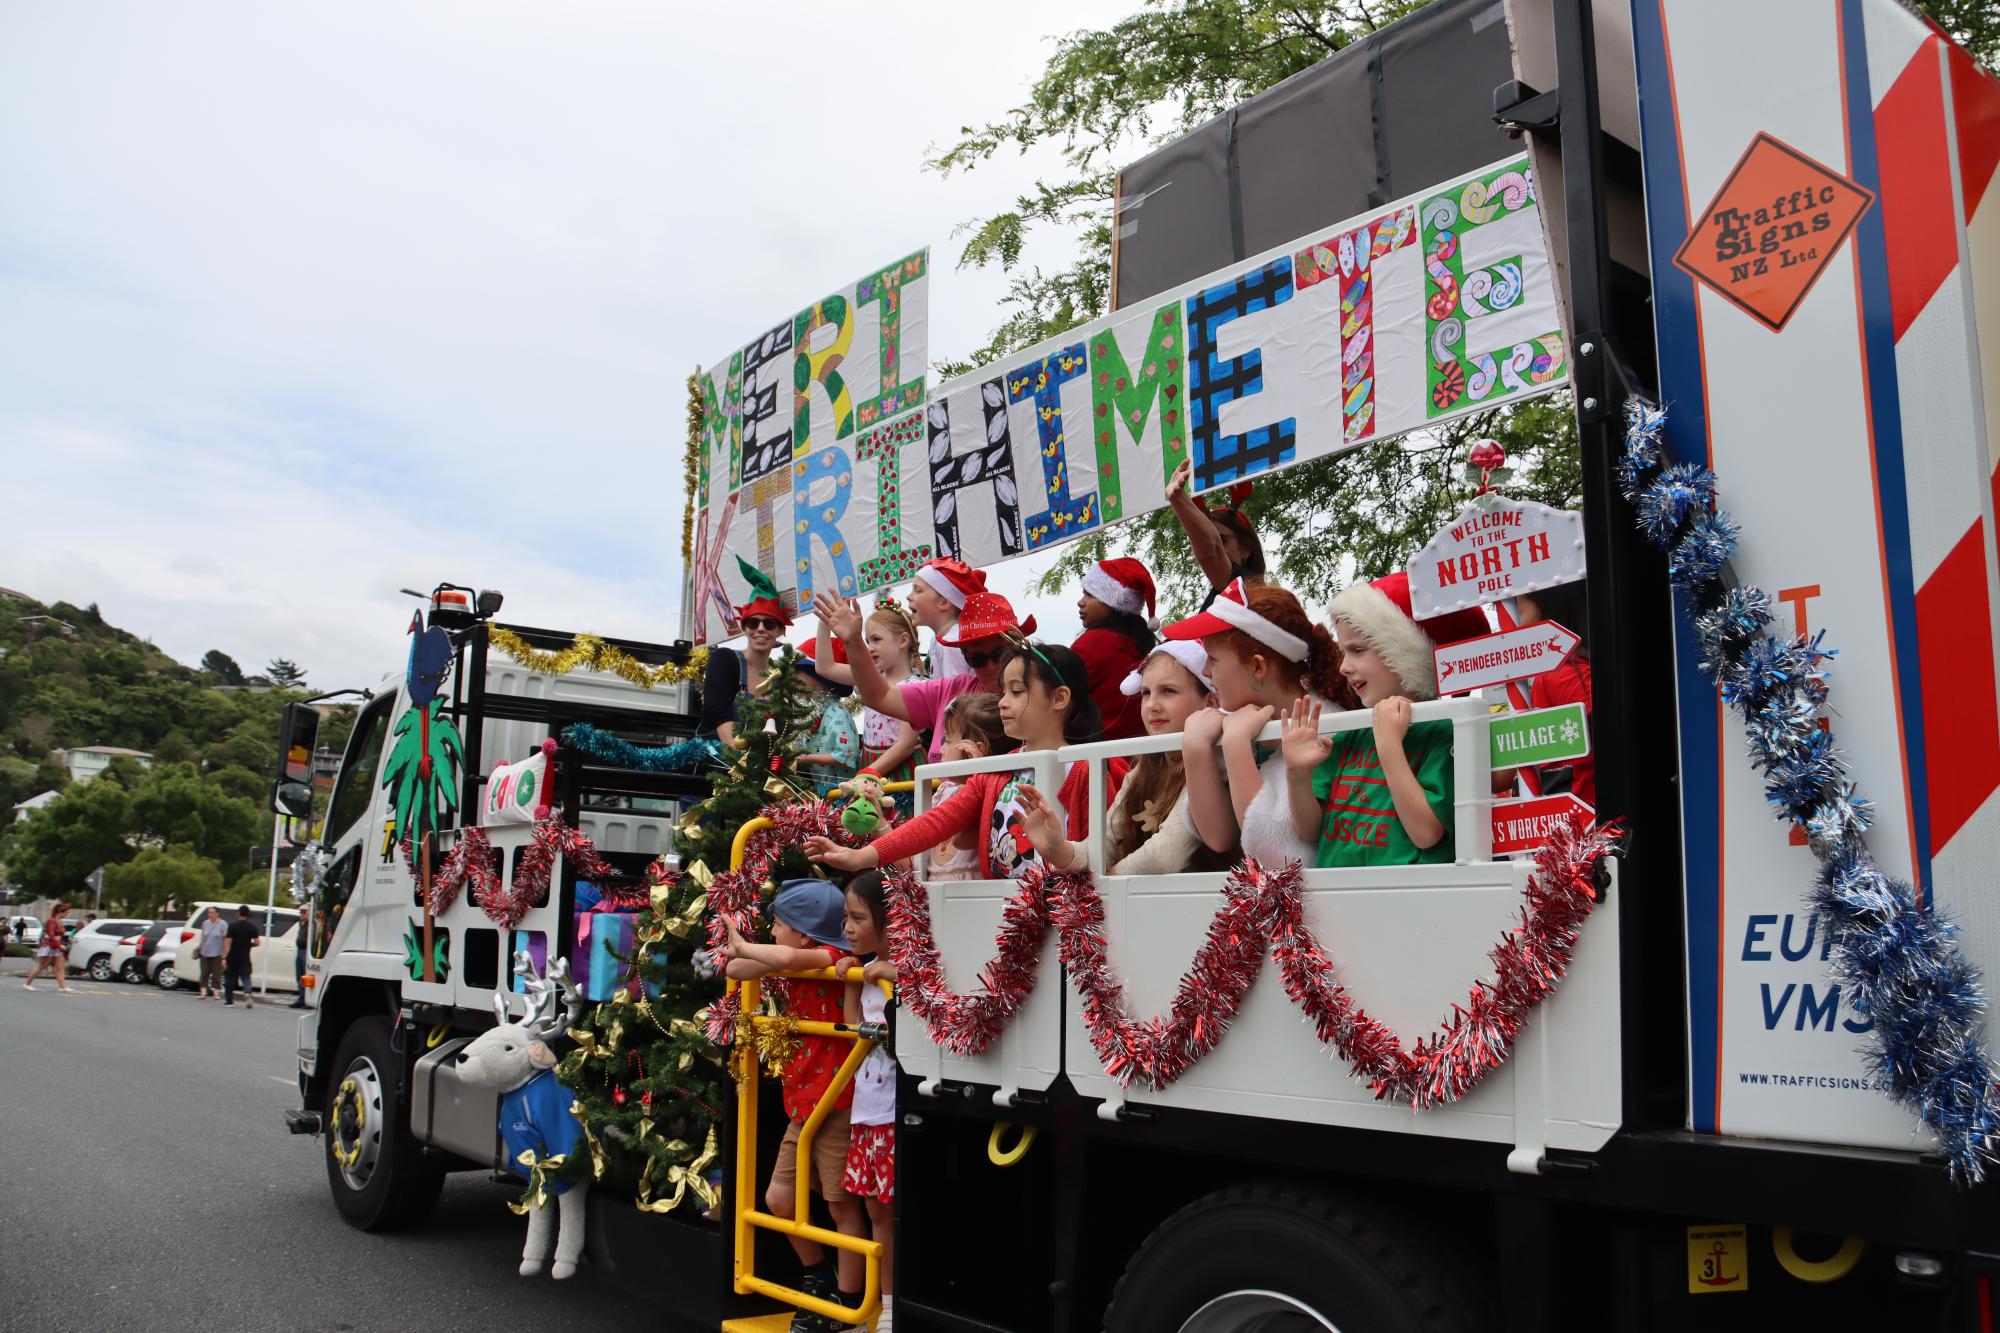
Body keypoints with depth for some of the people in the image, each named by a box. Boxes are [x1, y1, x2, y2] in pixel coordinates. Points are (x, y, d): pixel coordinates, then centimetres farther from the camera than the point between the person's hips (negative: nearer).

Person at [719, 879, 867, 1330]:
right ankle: (818, 1275, 33)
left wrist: (745, 948, -19)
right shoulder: (803, 967, 11)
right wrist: (740, 954, -9)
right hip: (803, 1106, 9)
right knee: (778, 1198, 13)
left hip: (835, 1106, -9)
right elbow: (738, 970, 13)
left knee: (842, 1204, 3)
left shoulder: (832, 959, -16)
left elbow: (785, 958, -37)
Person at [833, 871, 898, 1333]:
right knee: (877, 1210, 16)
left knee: (898, 1207, -1)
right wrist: (850, 984, 4)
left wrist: (893, 974, -30)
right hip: (867, 1109, 8)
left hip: (897, 1113, -8)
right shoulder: (866, 969, 10)